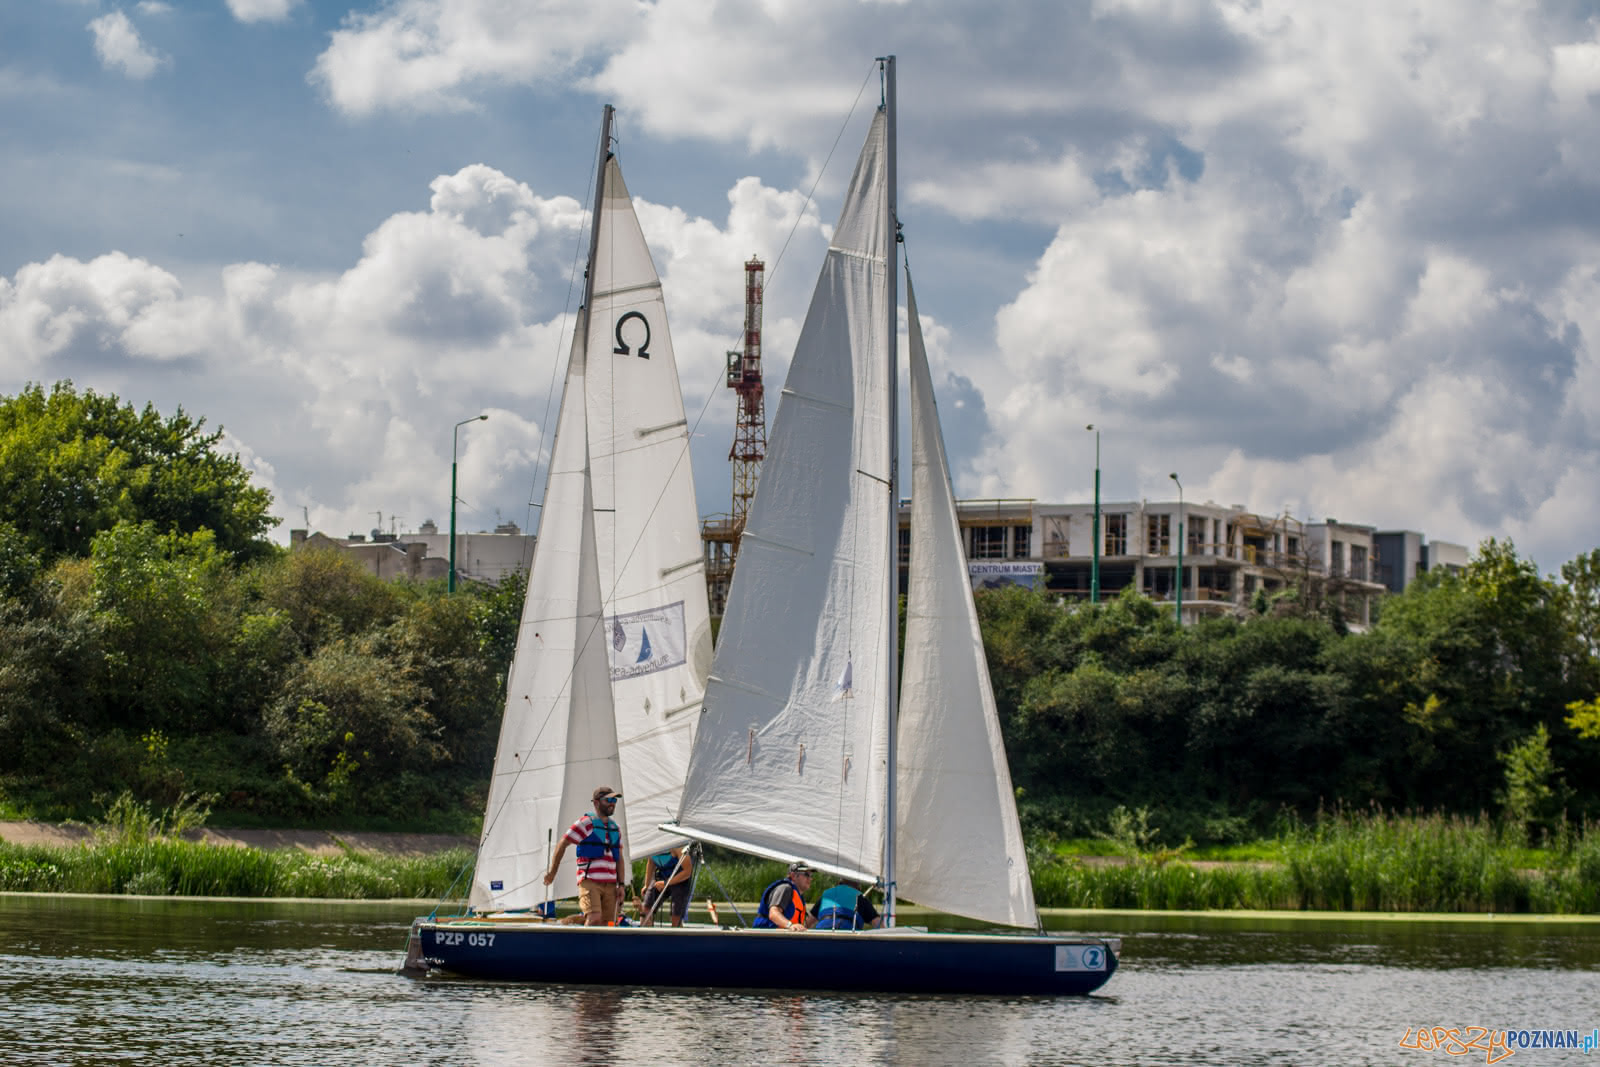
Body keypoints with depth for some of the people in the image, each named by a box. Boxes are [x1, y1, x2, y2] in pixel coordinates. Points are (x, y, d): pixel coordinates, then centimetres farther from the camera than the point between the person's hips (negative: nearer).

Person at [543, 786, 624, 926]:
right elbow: (562, 845, 0)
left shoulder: (616, 828, 18)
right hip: (589, 882, -6)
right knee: (594, 918, -24)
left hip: (609, 884, 6)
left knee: (606, 923, 0)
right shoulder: (586, 824, -3)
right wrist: (552, 872, 2)